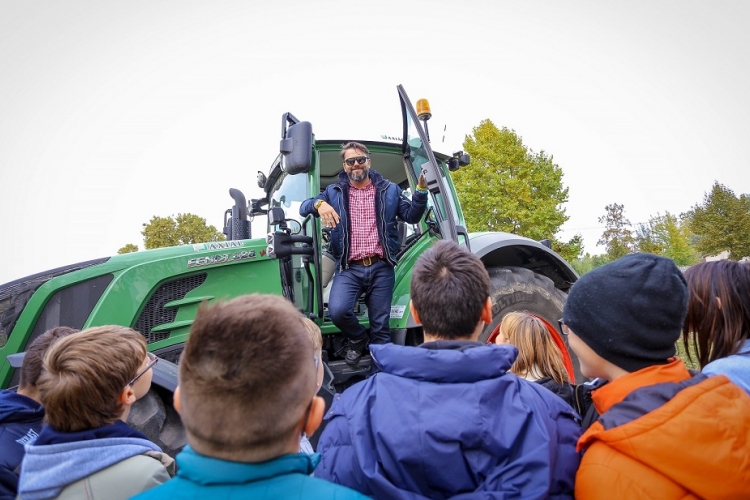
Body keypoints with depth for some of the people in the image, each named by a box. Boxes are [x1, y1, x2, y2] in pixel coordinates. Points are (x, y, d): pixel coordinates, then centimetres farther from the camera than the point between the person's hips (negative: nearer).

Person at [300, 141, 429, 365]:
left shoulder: (389, 190, 12)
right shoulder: (334, 192, 12)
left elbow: (412, 216, 8)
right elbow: (304, 207, 8)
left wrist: (421, 191, -10)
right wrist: (319, 204, -16)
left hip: (381, 268, 0)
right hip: (349, 269, 0)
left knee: (381, 325, 5)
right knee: (337, 311, -22)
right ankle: (357, 339, 11)